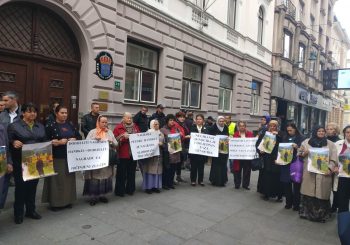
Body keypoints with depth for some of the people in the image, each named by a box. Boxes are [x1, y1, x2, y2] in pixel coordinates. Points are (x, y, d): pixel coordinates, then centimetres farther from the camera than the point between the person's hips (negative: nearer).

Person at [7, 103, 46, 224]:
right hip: (21, 162, -4)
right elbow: (8, 141, -6)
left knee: (33, 185, 12)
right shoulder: (14, 126, -3)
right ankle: (18, 213, 19)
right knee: (20, 186, 4)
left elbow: (44, 141, 15)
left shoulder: (40, 126, 12)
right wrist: (14, 143, -26)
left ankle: (31, 210, 26)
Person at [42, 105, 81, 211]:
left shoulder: (70, 125, 11)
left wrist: (74, 139, -6)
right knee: (57, 179, -2)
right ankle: (55, 202, 10)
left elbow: (79, 137, 14)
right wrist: (58, 142, -19)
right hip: (56, 158, -5)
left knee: (69, 178, 10)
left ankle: (67, 200, 22)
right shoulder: (50, 126, -4)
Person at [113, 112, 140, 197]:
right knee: (122, 173, 2)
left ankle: (130, 189, 22)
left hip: (133, 153, 4)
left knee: (131, 172, 11)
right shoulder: (118, 127, -2)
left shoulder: (135, 127, 12)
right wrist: (123, 136, -21)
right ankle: (120, 191, 13)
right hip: (123, 154, -4)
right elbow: (115, 139, -9)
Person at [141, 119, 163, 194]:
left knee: (157, 170, 5)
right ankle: (148, 187, 3)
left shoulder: (161, 133, 16)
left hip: (158, 153, 5)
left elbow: (164, 143, 14)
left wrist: (161, 144, -6)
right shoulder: (148, 132, -1)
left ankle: (156, 186, 14)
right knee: (150, 170, -4)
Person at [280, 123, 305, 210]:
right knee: (286, 184, 7)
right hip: (286, 164, 4)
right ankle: (288, 202, 21)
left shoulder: (301, 138, -2)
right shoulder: (285, 138, 10)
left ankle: (296, 204, 15)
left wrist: (297, 147, -22)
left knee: (296, 184, 3)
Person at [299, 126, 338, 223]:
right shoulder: (306, 142, 9)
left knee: (322, 194, 1)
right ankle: (306, 213, 18)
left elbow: (334, 159, 2)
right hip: (309, 173, 1)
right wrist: (304, 153, -9)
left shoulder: (330, 144, 7)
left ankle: (321, 215, 16)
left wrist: (329, 169, -13)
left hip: (323, 174, 0)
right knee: (308, 193, 4)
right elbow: (300, 154, 13)